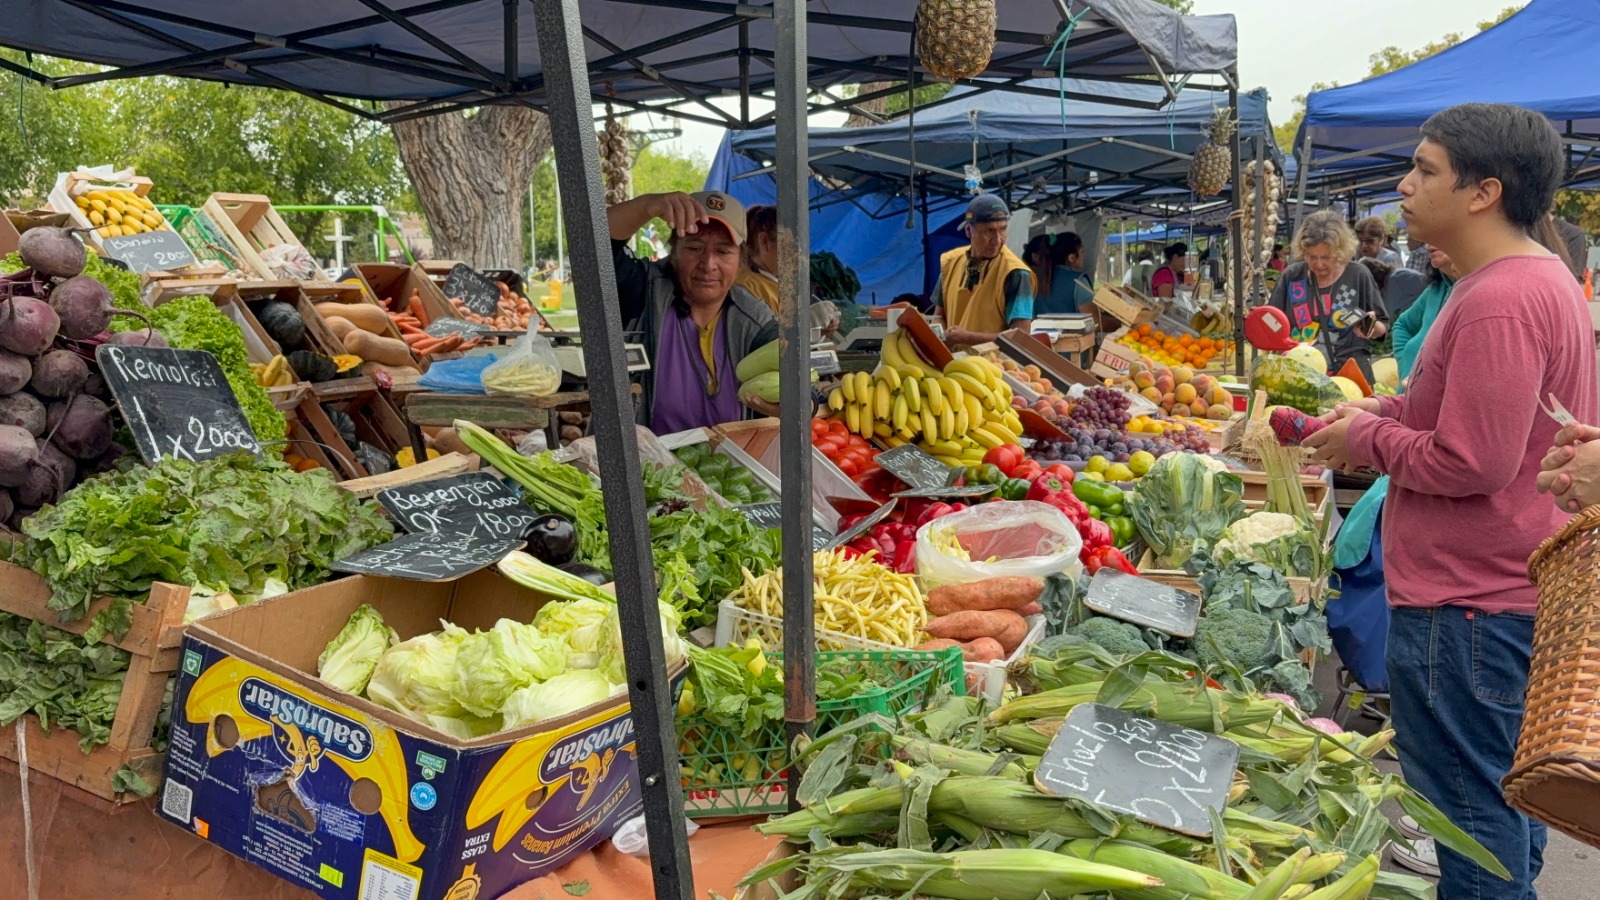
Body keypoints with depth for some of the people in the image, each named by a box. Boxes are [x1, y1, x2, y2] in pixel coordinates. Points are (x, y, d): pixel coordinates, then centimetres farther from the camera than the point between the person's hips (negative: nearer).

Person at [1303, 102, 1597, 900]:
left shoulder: (1499, 302, -23)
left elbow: (1471, 462, -27)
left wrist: (1368, 437, -11)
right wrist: (1381, 412, 6)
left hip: (1469, 605, -11)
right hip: (1519, 589, 11)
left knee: (1471, 807, 3)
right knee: (1506, 794, 23)